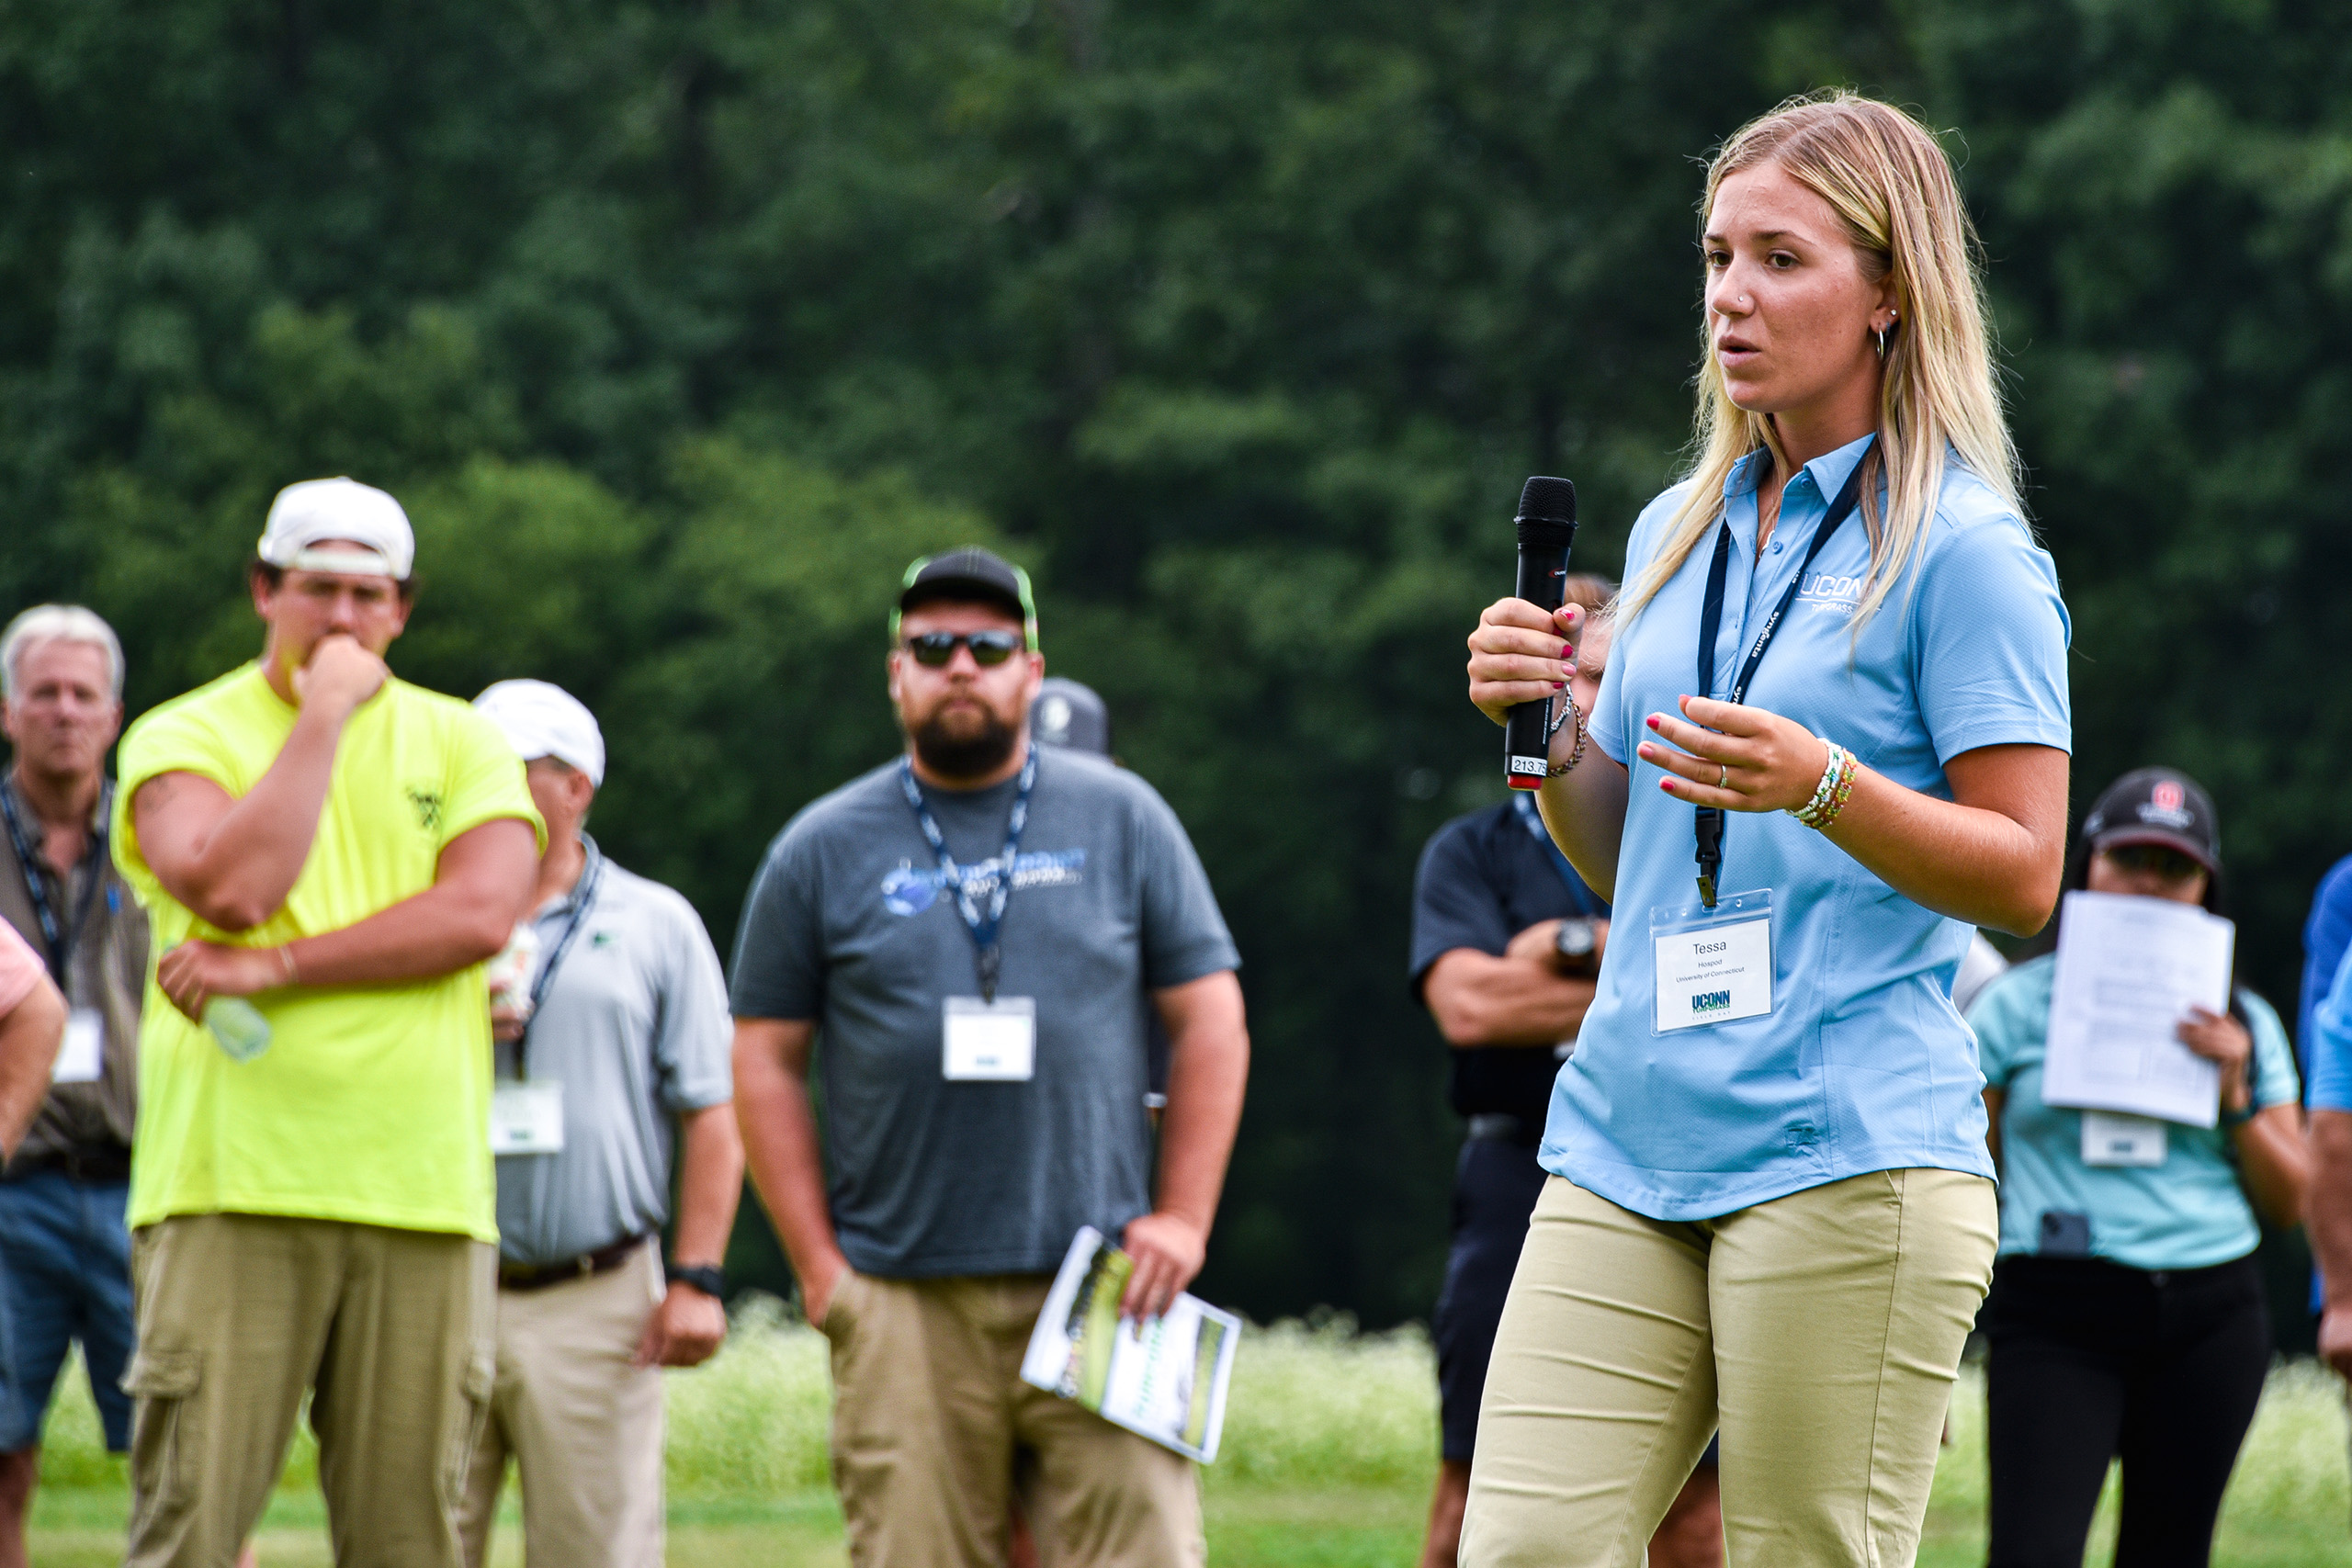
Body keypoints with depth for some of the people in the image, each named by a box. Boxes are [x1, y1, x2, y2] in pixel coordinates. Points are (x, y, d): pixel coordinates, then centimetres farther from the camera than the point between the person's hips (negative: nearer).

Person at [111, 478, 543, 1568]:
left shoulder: (462, 744, 13)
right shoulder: (181, 738, 6)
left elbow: (483, 912, -4)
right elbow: (231, 890, -13)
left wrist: (278, 965, -10)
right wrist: (324, 713, -7)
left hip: (423, 1191, 2)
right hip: (231, 1181, -2)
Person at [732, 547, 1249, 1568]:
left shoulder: (1120, 820, 9)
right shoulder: (823, 851, 9)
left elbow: (1209, 1022, 8)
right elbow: (766, 1063, 10)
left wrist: (1182, 1221, -1)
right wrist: (819, 1266, 2)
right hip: (905, 1305, 1)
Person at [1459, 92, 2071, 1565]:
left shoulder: (1964, 551, -4)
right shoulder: (1678, 533, 18)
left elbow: (2023, 878, -7)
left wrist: (1822, 784, -21)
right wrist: (1549, 737, 4)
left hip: (1852, 1155, -6)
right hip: (1628, 1144, 6)